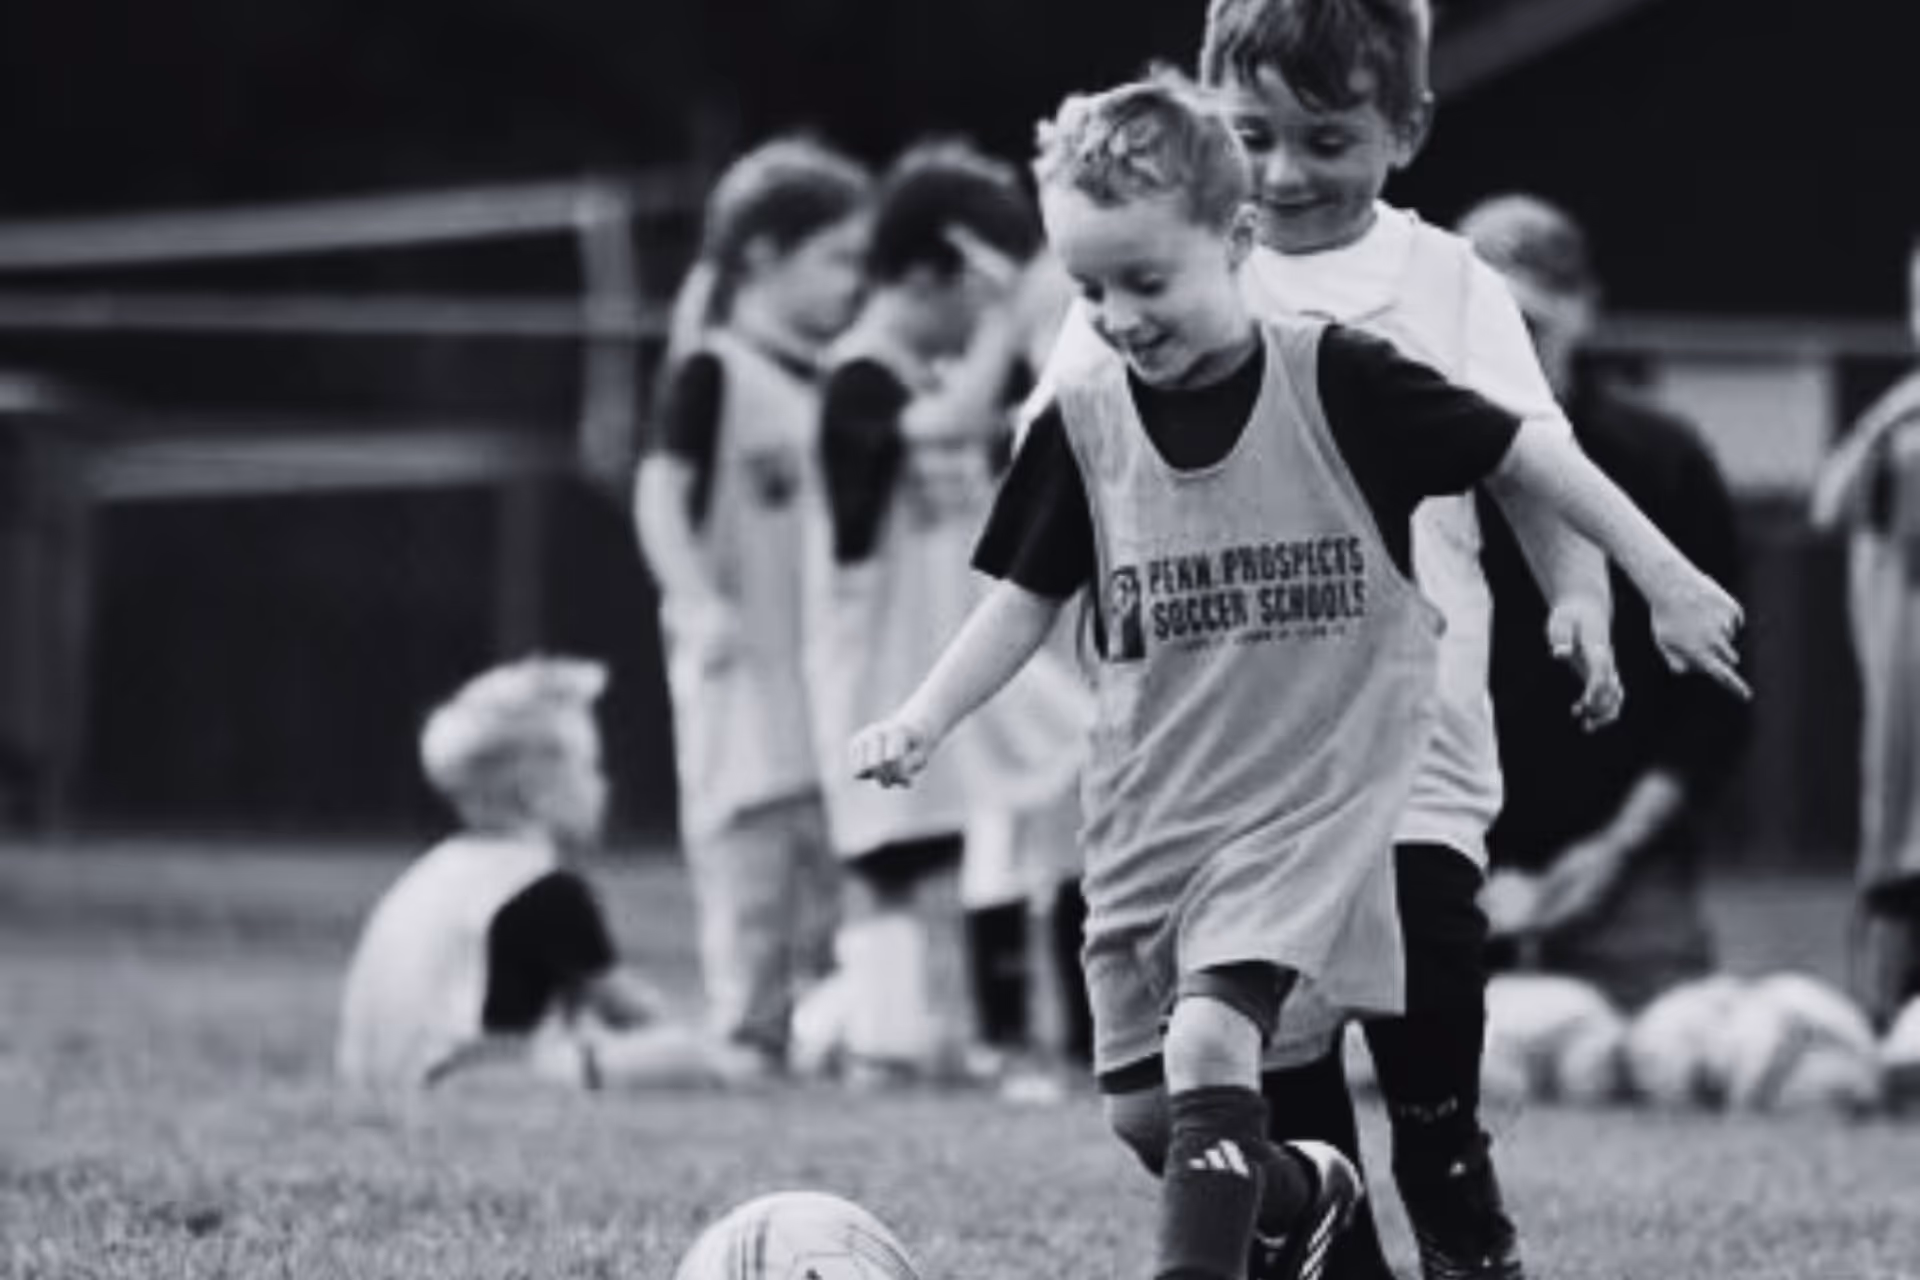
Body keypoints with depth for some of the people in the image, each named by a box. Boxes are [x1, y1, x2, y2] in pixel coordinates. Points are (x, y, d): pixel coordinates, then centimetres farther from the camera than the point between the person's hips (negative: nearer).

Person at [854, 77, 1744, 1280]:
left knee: (1209, 1041, -24)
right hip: (1151, 807, 5)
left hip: (1318, 793, -4)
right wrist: (924, 718, -6)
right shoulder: (1081, 423, -1)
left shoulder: (1335, 382, -11)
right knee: (1144, 1113, 8)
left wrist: (1665, 578, -7)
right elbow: (1027, 596, 8)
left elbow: (1525, 449, -5)